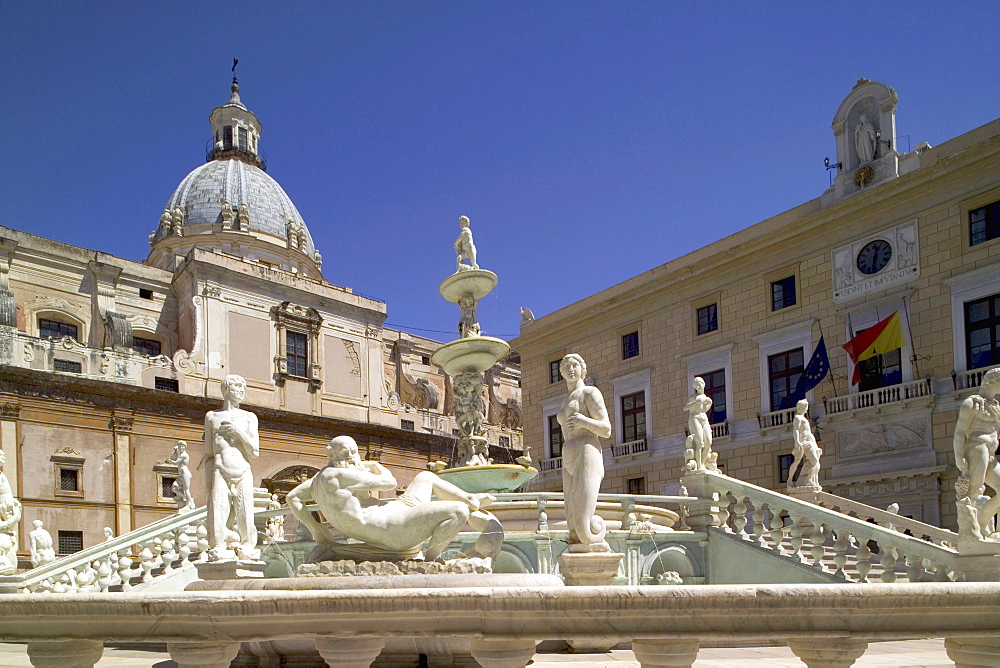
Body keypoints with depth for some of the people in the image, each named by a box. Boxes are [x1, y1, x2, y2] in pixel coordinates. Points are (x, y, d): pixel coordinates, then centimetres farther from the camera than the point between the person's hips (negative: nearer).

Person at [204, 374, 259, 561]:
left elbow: (255, 452, 7)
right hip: (220, 473, 0)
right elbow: (208, 453, 15)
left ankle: (246, 547, 0)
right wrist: (208, 478, 4)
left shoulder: (249, 417, 15)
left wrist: (239, 432, -4)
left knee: (245, 515, -8)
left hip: (243, 473, 0)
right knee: (217, 512, -12)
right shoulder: (212, 417, 16)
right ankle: (218, 547, -5)